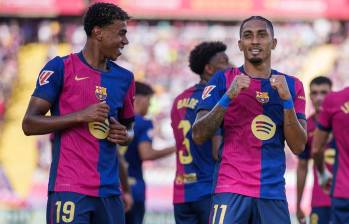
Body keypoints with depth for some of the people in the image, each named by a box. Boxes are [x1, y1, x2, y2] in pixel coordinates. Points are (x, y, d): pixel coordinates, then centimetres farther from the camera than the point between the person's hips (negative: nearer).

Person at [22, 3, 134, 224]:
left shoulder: (124, 78, 14)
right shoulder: (61, 68, -2)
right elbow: (29, 124, -5)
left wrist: (125, 135, 3)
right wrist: (80, 116, -15)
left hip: (110, 190, 6)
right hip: (70, 189, -6)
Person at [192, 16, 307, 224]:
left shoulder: (292, 85, 11)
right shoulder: (223, 80, 4)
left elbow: (298, 146, 4)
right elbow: (198, 136, -3)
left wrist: (287, 99, -7)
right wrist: (228, 97, -14)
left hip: (274, 192, 3)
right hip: (232, 190, -3)